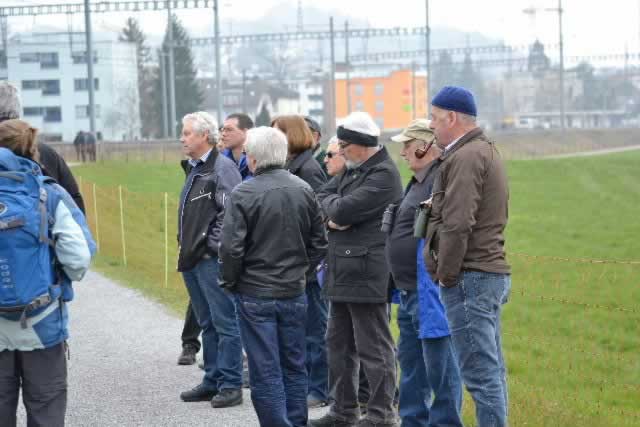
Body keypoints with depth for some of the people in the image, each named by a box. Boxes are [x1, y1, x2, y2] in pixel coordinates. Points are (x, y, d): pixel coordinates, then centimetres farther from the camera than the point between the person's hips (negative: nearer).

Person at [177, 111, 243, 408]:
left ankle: (230, 385, -2)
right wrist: (185, 246, 16)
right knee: (208, 324, 15)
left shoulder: (222, 168, -11)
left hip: (213, 260, -10)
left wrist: (213, 245, -18)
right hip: (192, 260, 10)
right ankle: (213, 381, 22)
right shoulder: (194, 169, 18)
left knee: (225, 323, -5)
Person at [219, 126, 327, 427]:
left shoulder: (244, 193, -15)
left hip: (255, 294, -5)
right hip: (295, 293, 5)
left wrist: (231, 282, -1)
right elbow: (319, 243, 6)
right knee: (294, 366, 14)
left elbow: (231, 247, -16)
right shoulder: (303, 190, 1)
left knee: (266, 371, 1)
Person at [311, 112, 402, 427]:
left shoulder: (384, 175, -16)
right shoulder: (352, 170, 14)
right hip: (342, 272, 10)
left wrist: (331, 204, -1)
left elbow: (343, 211, -22)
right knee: (339, 344, 16)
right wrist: (333, 216, -9)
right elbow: (321, 197, 11)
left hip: (368, 274, -10)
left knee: (373, 348, -2)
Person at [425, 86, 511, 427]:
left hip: (470, 277, -11)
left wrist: (446, 274, -14)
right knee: (491, 369, 14)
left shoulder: (465, 158, -14)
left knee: (480, 371, -9)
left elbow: (458, 225, -21)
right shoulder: (487, 150, 19)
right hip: (492, 271, 11)